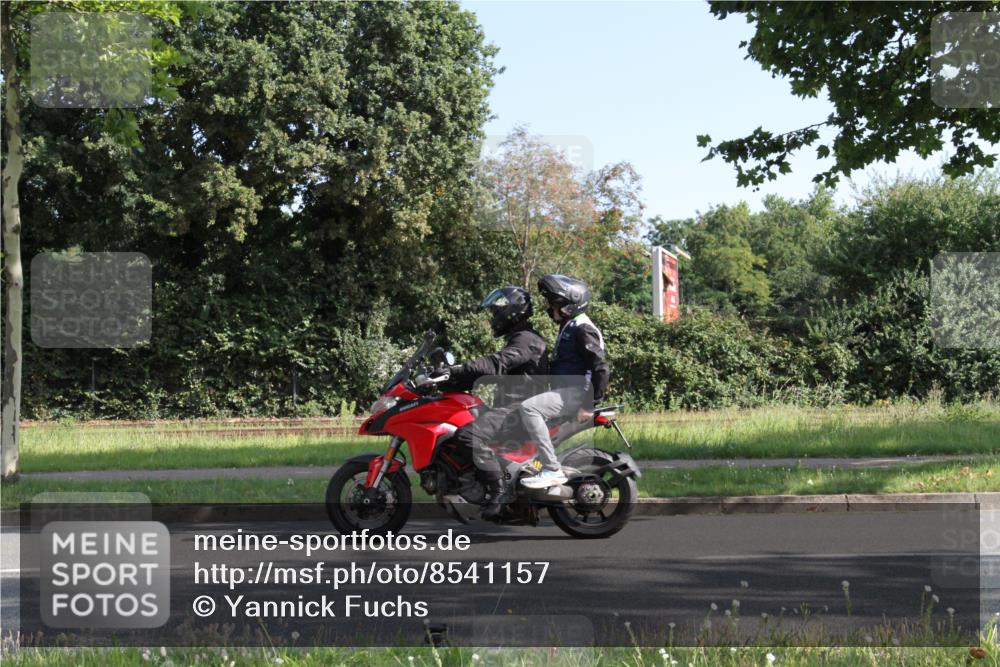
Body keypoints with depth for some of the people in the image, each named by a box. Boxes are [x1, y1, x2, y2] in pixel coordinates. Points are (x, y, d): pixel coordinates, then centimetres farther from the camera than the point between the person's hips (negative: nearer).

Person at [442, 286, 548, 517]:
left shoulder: (526, 340, -9)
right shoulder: (517, 340, 25)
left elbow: (497, 364, -25)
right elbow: (492, 372, 25)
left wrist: (456, 371, -31)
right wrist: (453, 380, 15)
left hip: (519, 408, -11)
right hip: (508, 405, 11)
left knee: (470, 435, -31)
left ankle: (498, 491, -31)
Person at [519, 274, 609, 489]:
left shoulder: (582, 330, -12)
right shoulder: (568, 327, 20)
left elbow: (601, 368, -20)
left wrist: (590, 405, -23)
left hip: (575, 393, -11)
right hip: (564, 391, 11)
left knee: (529, 408, -29)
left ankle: (552, 470, -31)